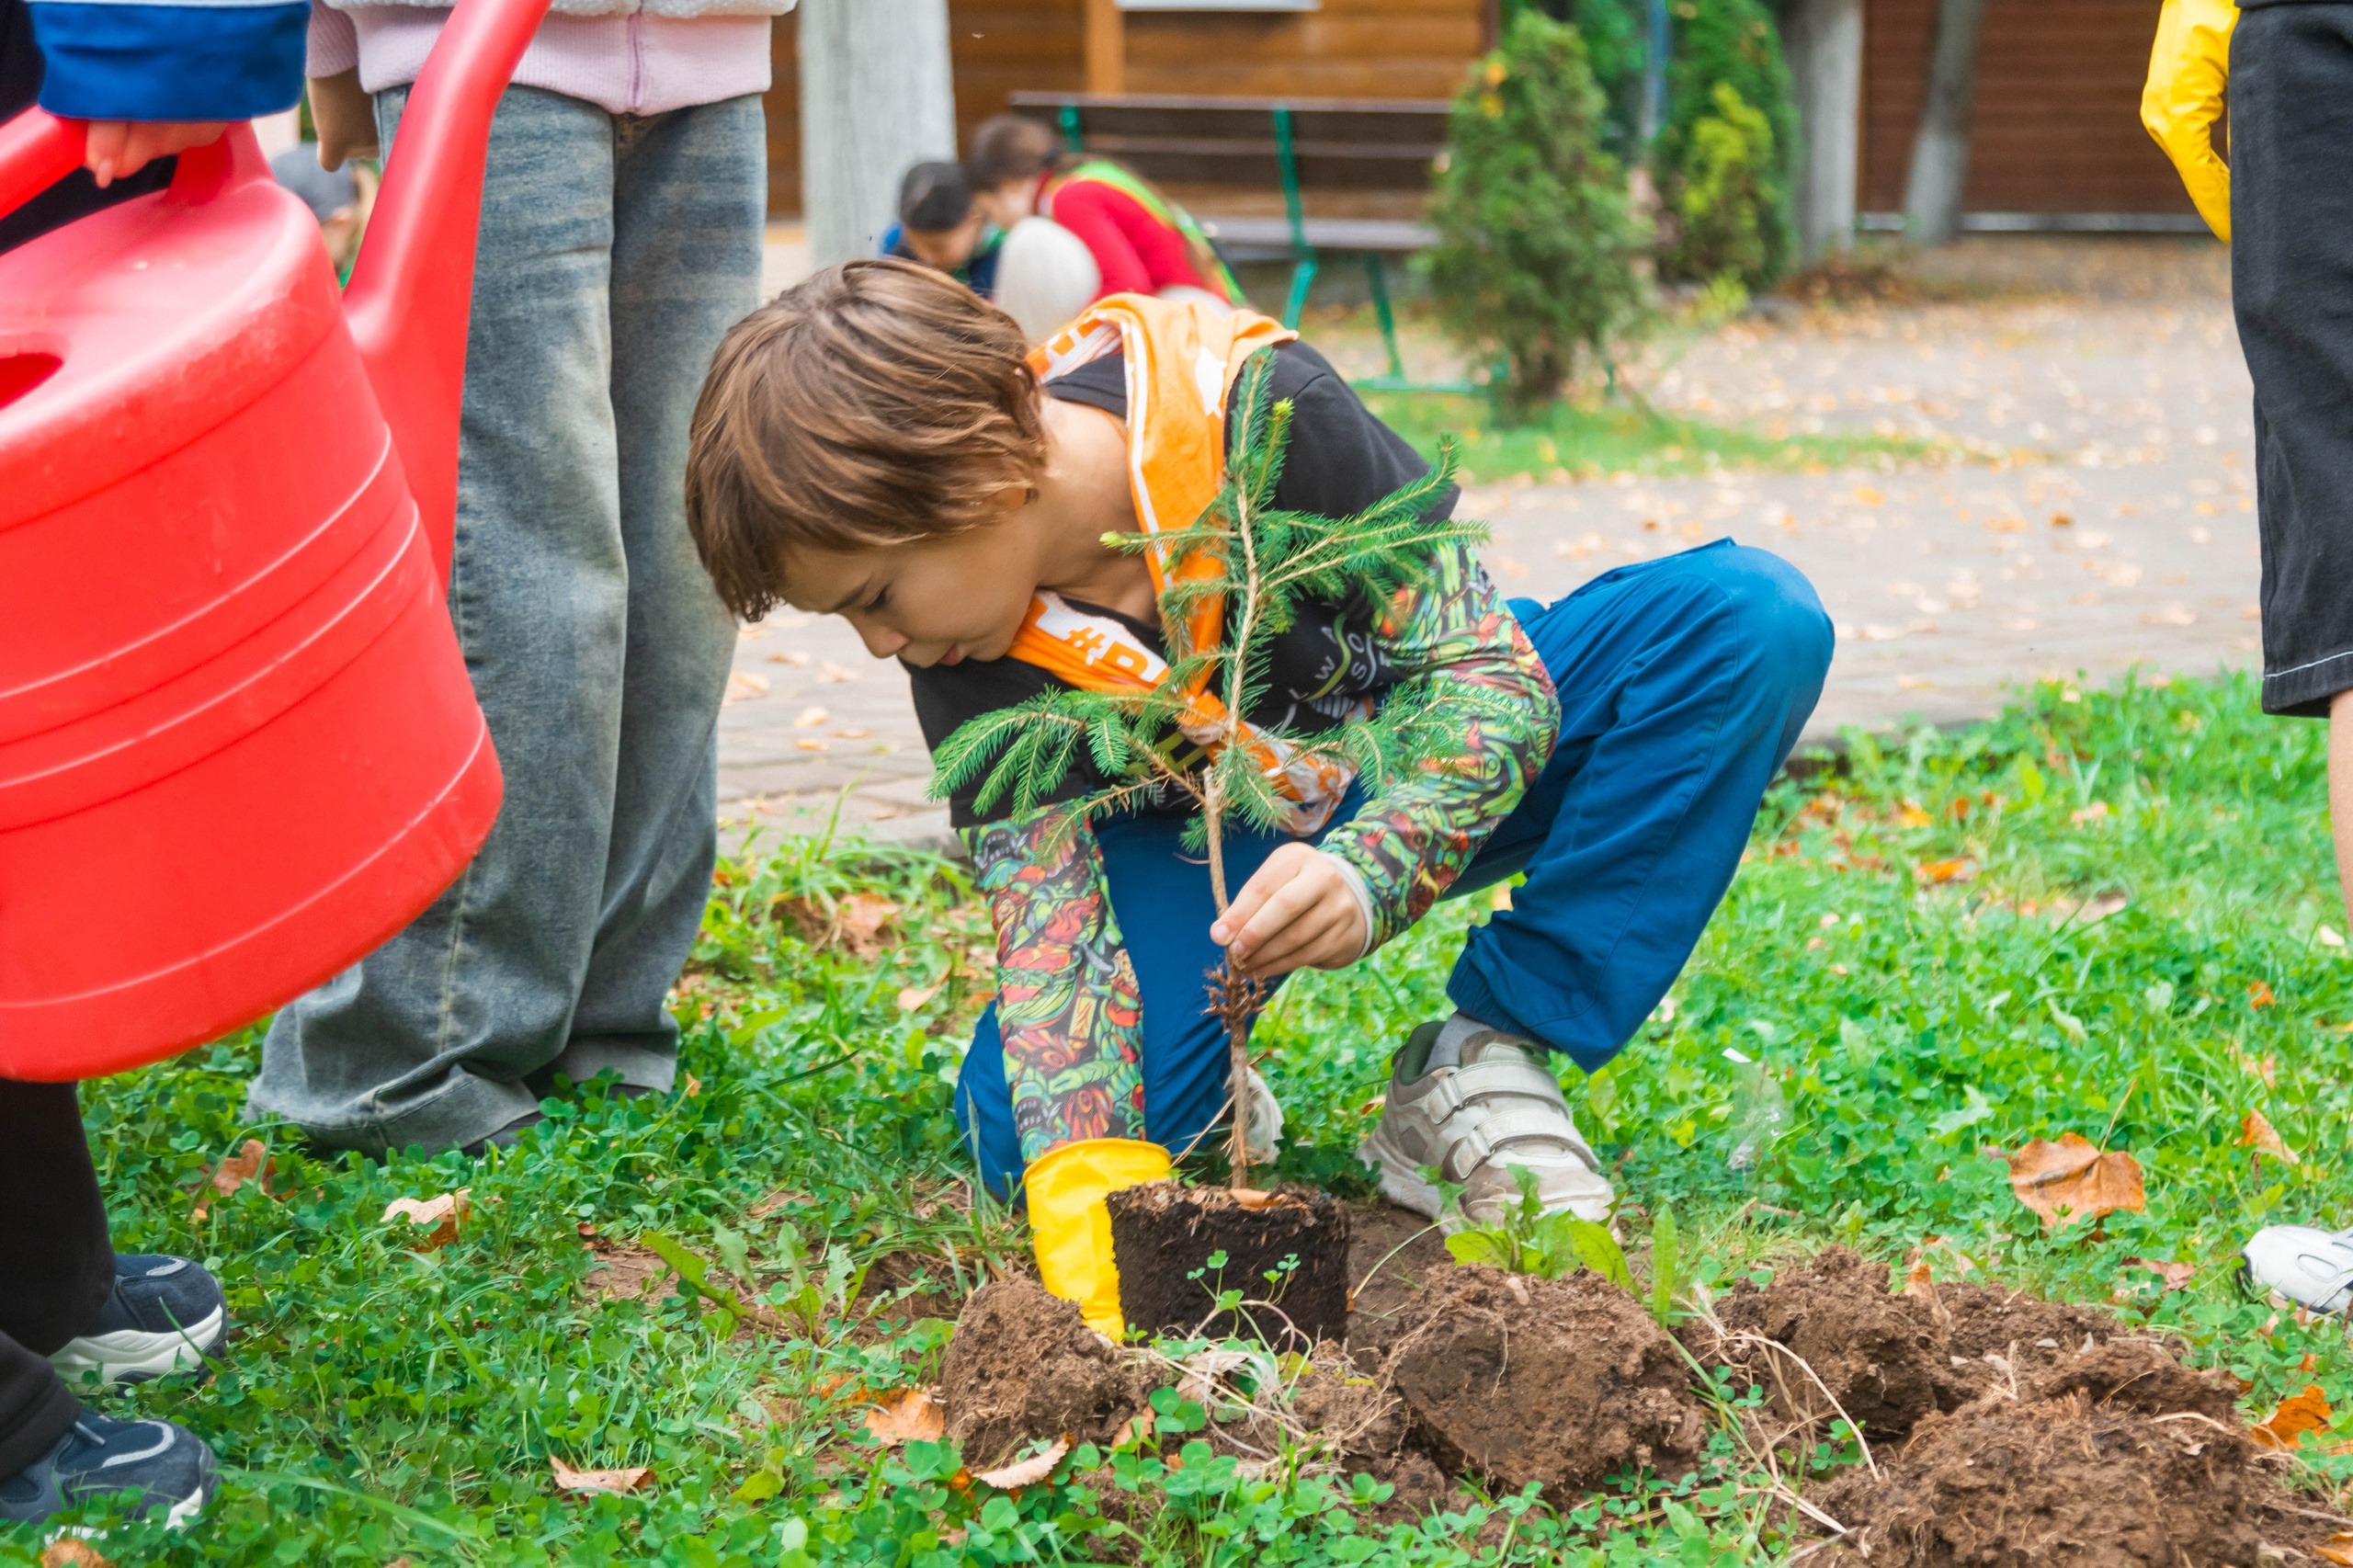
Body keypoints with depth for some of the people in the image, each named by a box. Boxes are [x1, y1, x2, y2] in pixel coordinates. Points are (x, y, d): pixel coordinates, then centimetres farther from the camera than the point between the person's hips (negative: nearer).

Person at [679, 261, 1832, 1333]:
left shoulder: (1254, 407, -32)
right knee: (1033, 1124, -29)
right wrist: (1089, 1186, -42)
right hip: (1201, 841, 1)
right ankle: (1207, 1085, 9)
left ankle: (1479, 1072, -21)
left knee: (1756, 619, -29)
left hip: (1424, 787, 0)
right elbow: (1045, 921, -24)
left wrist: (1363, 874, -47)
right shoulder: (973, 652, -21)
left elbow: (1501, 678, -29)